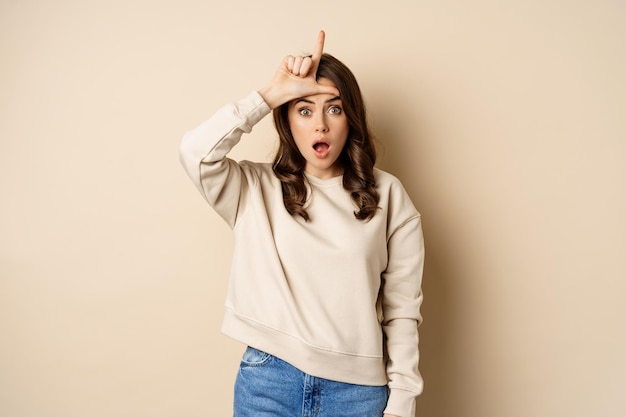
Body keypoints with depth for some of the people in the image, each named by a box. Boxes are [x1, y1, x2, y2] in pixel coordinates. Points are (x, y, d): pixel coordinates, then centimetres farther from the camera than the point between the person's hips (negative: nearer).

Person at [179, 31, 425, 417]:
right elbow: (197, 151, -20)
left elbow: (402, 310, -1)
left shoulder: (388, 196, -2)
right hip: (267, 382, 1)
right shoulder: (256, 189, -1)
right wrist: (273, 94, -16)